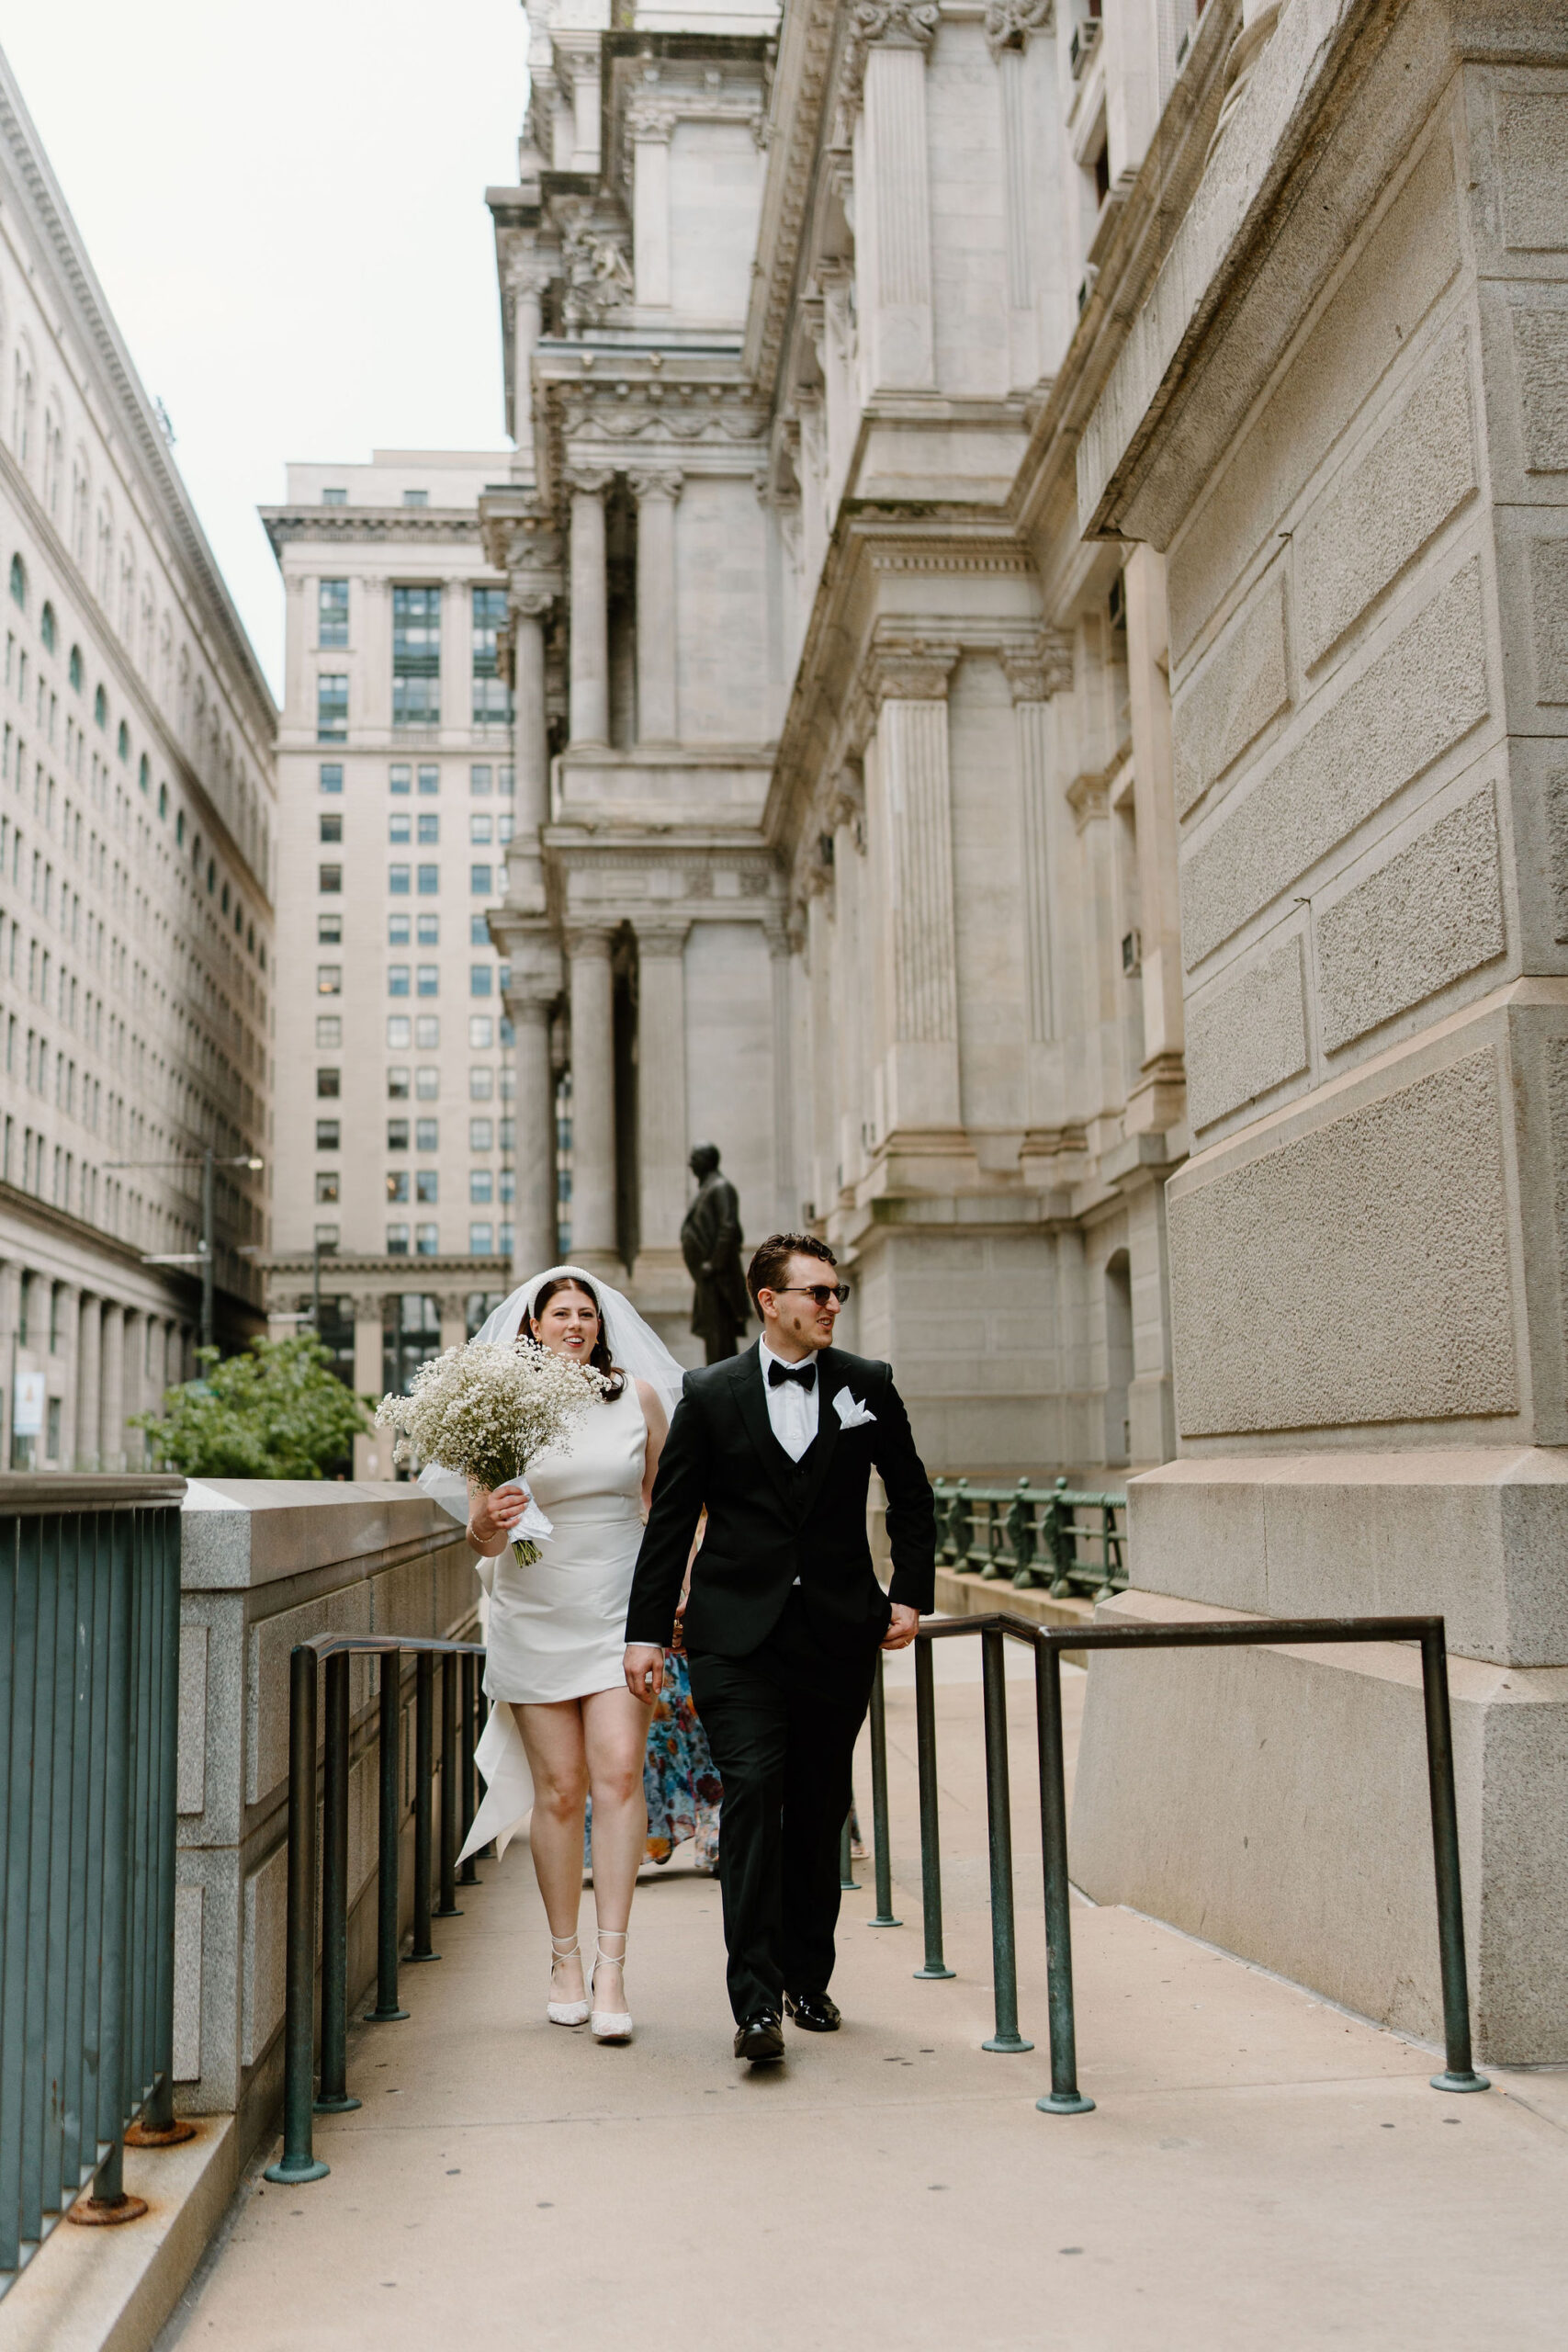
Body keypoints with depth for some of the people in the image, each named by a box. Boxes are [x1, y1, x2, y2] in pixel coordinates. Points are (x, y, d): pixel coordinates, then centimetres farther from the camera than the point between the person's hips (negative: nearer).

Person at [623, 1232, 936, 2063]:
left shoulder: (869, 1386, 6)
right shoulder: (710, 1394, 2)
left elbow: (913, 1501, 17)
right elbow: (669, 1520, 3)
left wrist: (910, 1594, 8)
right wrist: (646, 1631, 0)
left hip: (839, 1635, 2)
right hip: (737, 1636, -2)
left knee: (819, 1811, 9)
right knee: (752, 1794, -13)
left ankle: (808, 1978, 26)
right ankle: (756, 2000, -10)